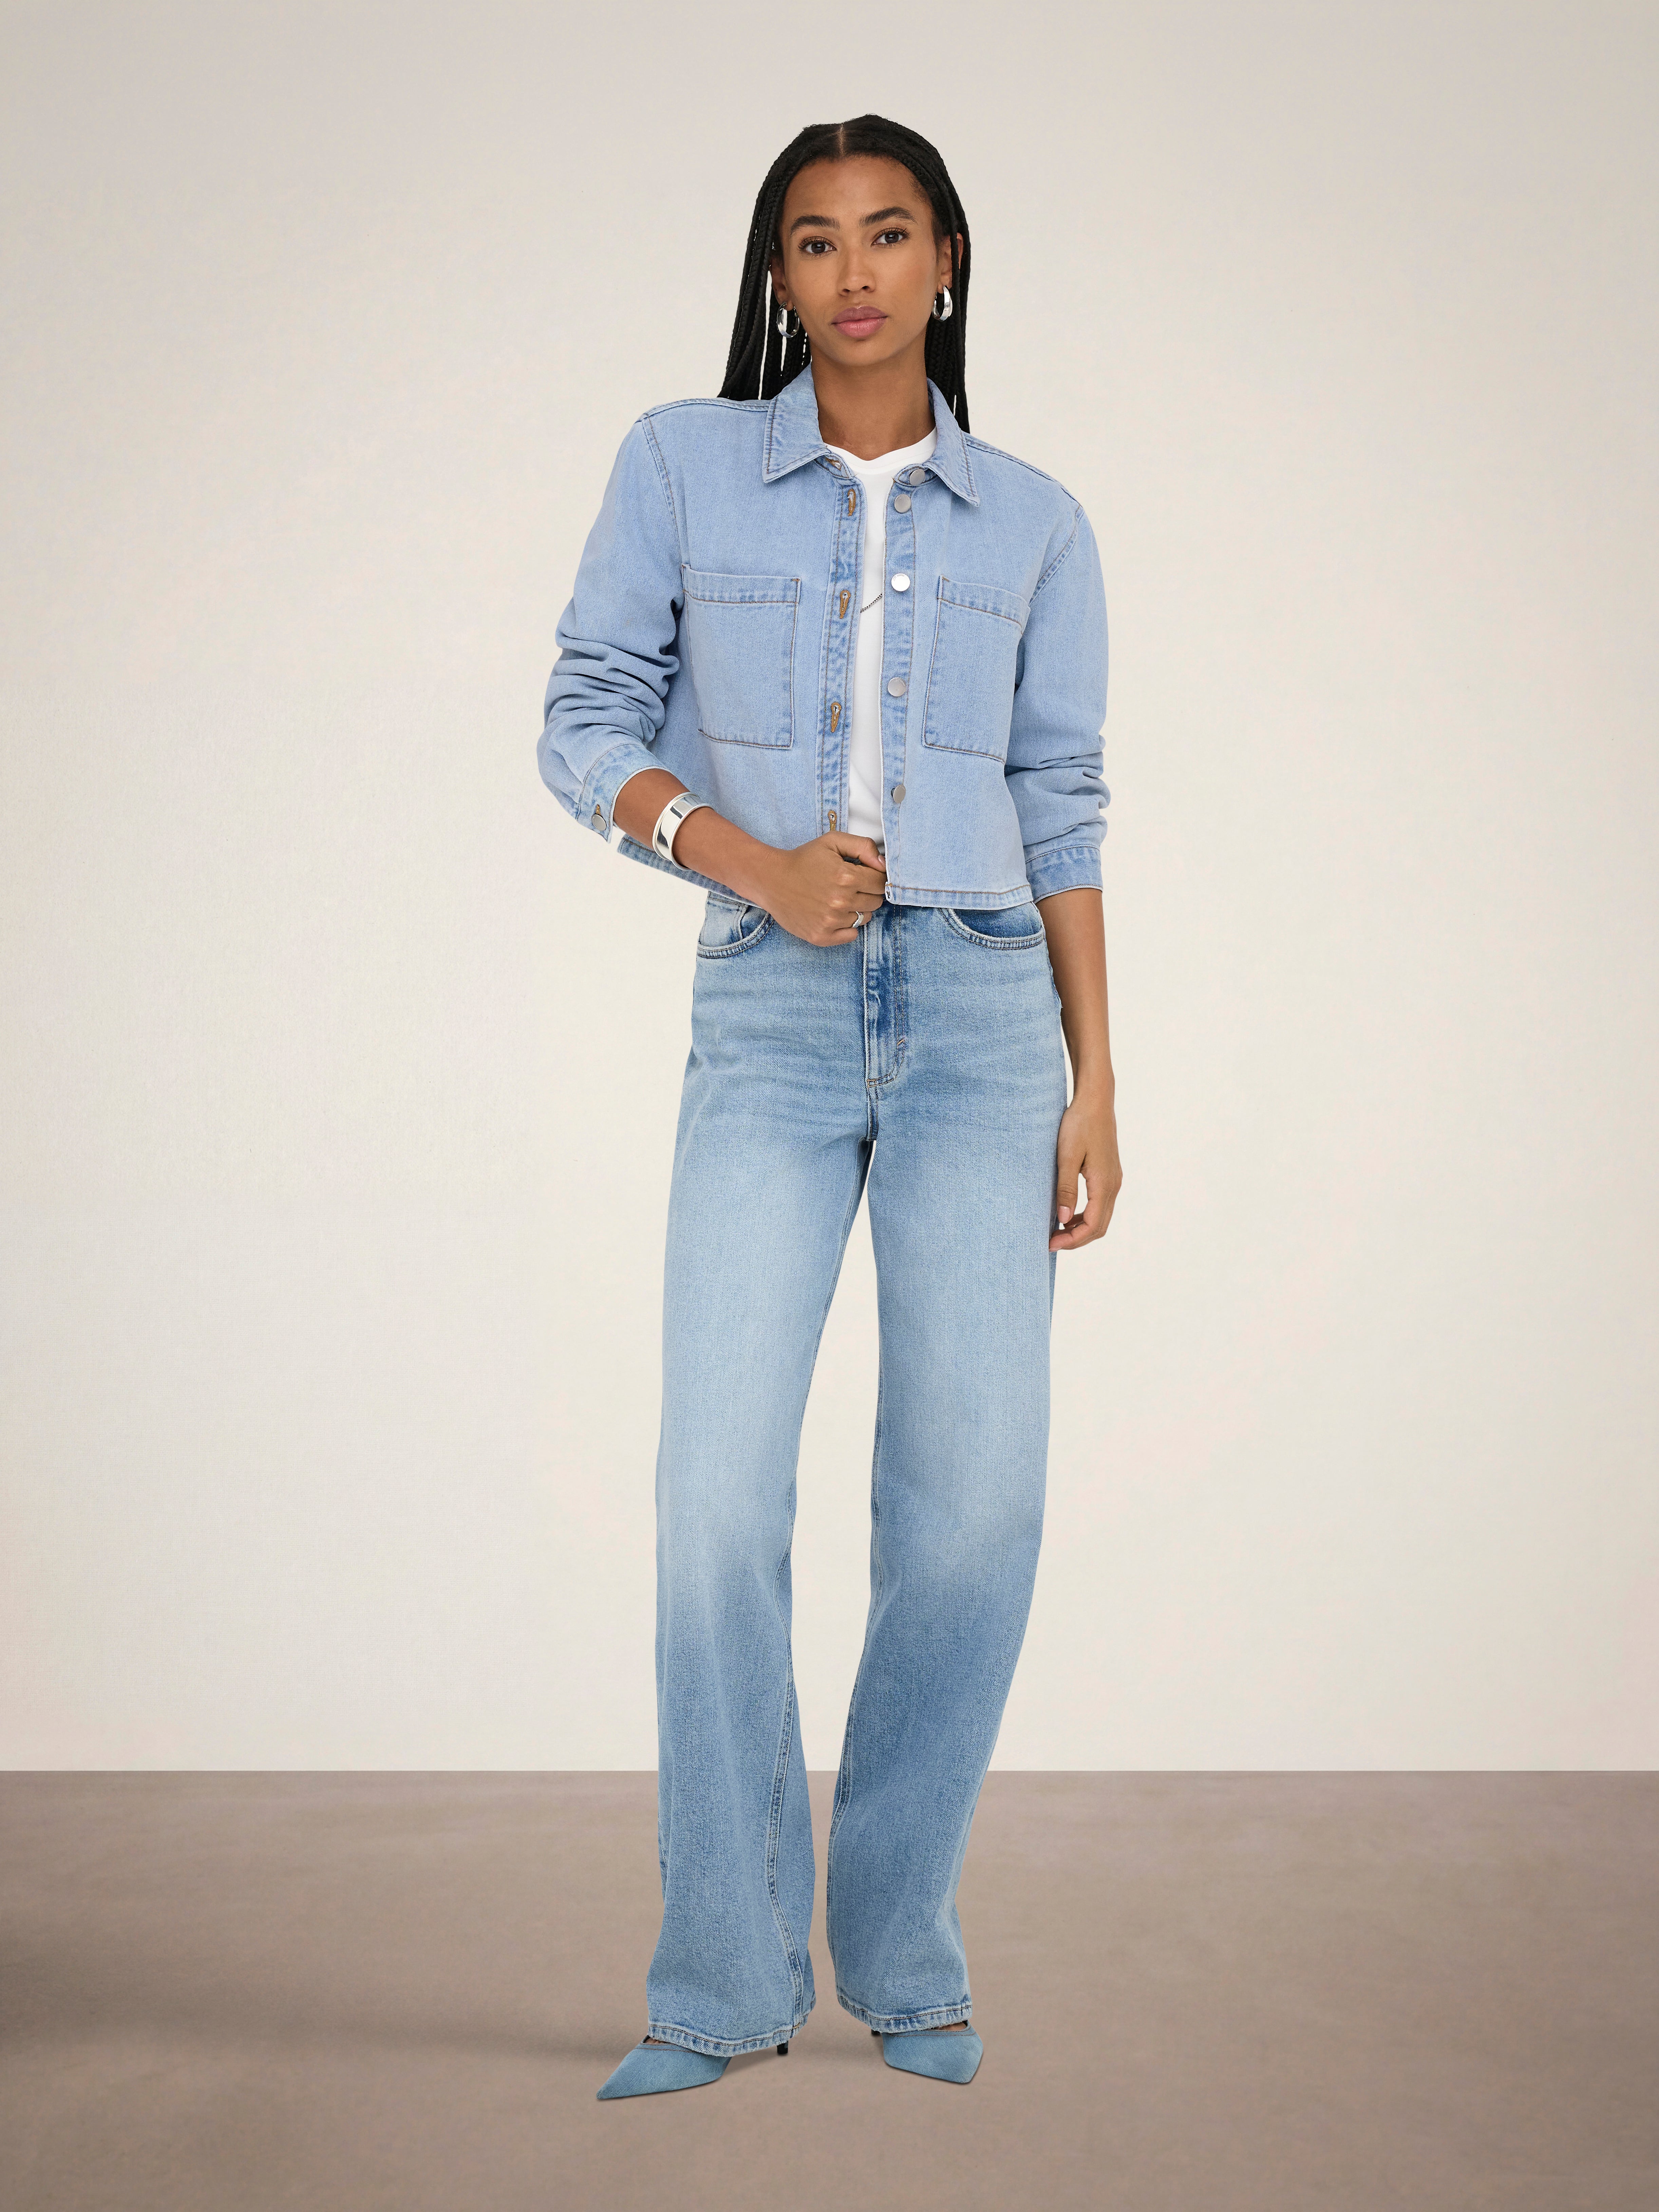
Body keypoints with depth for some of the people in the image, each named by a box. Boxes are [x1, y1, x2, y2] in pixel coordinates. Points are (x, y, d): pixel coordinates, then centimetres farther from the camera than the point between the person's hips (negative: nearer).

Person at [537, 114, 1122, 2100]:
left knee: (975, 1500, -4)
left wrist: (1095, 1083, 5)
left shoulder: (1034, 524, 11)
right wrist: (759, 865, -11)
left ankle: (901, 1950, 13)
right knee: (719, 1495, -9)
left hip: (982, 1012, 1)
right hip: (770, 1018, -1)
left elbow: (1062, 811, 11)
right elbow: (587, 723, 6)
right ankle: (721, 1984, 4)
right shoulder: (682, 466, 8)